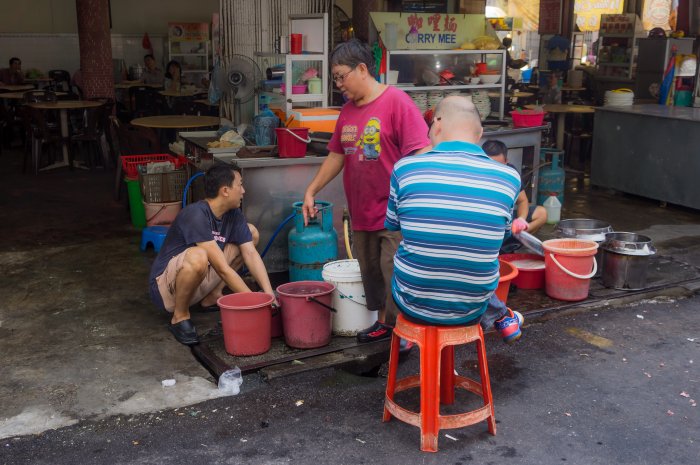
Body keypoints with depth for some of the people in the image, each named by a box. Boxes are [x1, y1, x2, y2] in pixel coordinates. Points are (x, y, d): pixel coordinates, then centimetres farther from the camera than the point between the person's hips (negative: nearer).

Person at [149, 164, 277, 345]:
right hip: (165, 284, -8)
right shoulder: (196, 215, -28)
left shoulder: (234, 214, -3)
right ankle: (180, 316, -14)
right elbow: (222, 268, -30)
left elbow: (251, 254, -8)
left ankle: (212, 297, 6)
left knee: (251, 232, 2)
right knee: (198, 257, -42)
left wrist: (269, 294, -20)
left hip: (200, 281, 8)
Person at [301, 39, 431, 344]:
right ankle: (384, 322, 33)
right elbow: (336, 156, 19)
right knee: (371, 272, 17)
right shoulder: (348, 110, 10)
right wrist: (311, 191, 17)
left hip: (393, 215, -7)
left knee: (395, 275, -2)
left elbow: (419, 154, -18)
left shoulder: (396, 102, -13)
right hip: (362, 213, 7)